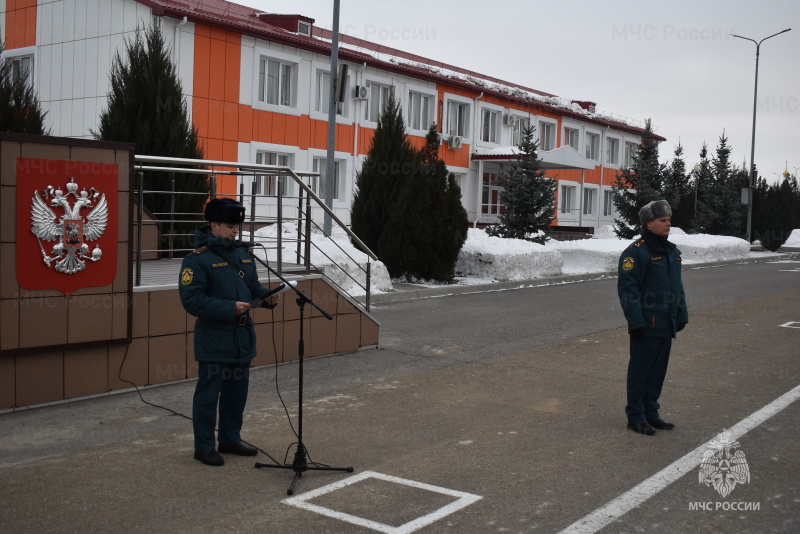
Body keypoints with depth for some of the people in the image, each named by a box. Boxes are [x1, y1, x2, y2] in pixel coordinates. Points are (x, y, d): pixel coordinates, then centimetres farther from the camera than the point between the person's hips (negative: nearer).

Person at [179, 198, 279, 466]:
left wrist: (267, 297, -2)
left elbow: (253, 287, 20)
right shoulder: (198, 259, -13)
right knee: (208, 395, 2)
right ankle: (204, 446, 15)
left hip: (242, 340, 8)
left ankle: (230, 439, 32)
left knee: (237, 393, 17)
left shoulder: (242, 255, 11)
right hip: (214, 342, -7)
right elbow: (191, 300, -19)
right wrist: (230, 308, -23)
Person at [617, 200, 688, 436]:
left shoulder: (672, 252, 14)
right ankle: (636, 416, 10)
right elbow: (627, 288, -17)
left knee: (658, 370, 14)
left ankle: (650, 412, 25)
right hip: (646, 325, -8)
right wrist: (636, 321, -19)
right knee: (640, 370, 1)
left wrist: (681, 315, 15)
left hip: (666, 325, 8)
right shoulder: (635, 252, -13)